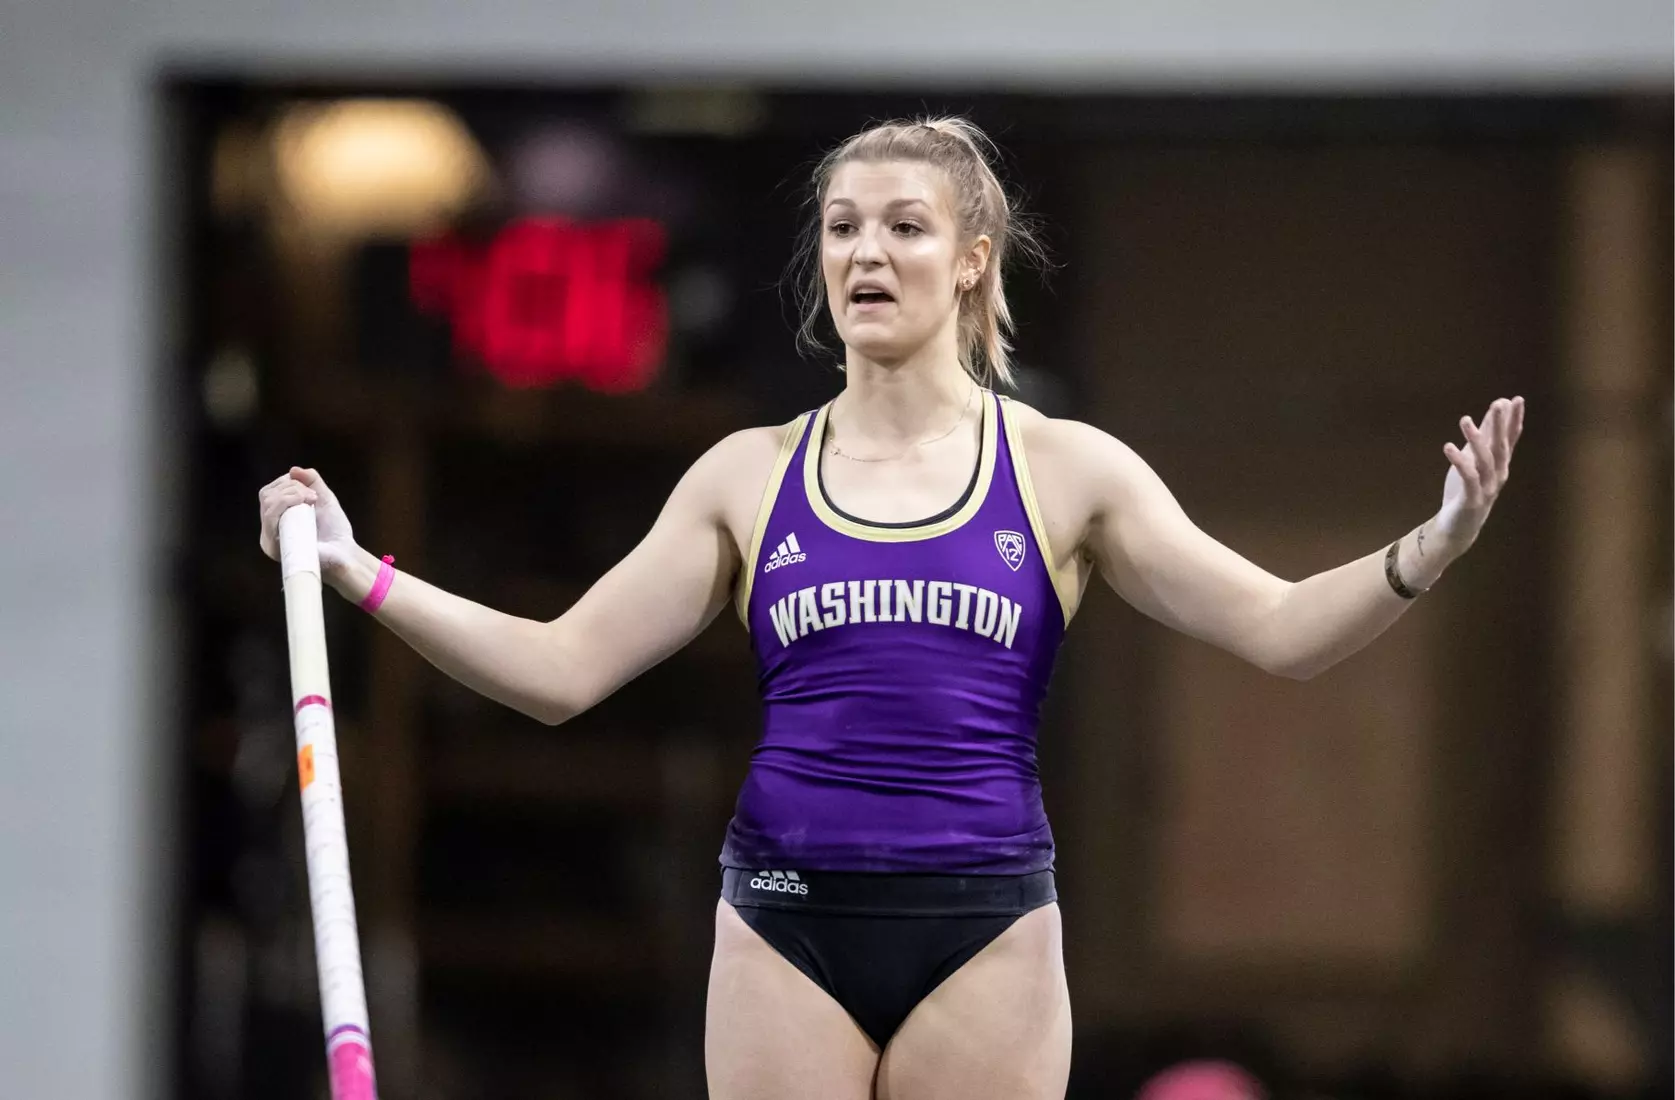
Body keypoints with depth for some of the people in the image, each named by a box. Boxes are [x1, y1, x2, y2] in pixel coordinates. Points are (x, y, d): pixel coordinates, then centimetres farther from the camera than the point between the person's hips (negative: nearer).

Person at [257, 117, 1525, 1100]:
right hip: (788, 920, 1)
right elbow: (565, 667, 7)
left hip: (981, 930, -1)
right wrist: (358, 572, -1)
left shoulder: (1064, 470, 4)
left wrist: (1427, 552, -18)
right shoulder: (750, 475, 8)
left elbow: (1277, 627, -1)